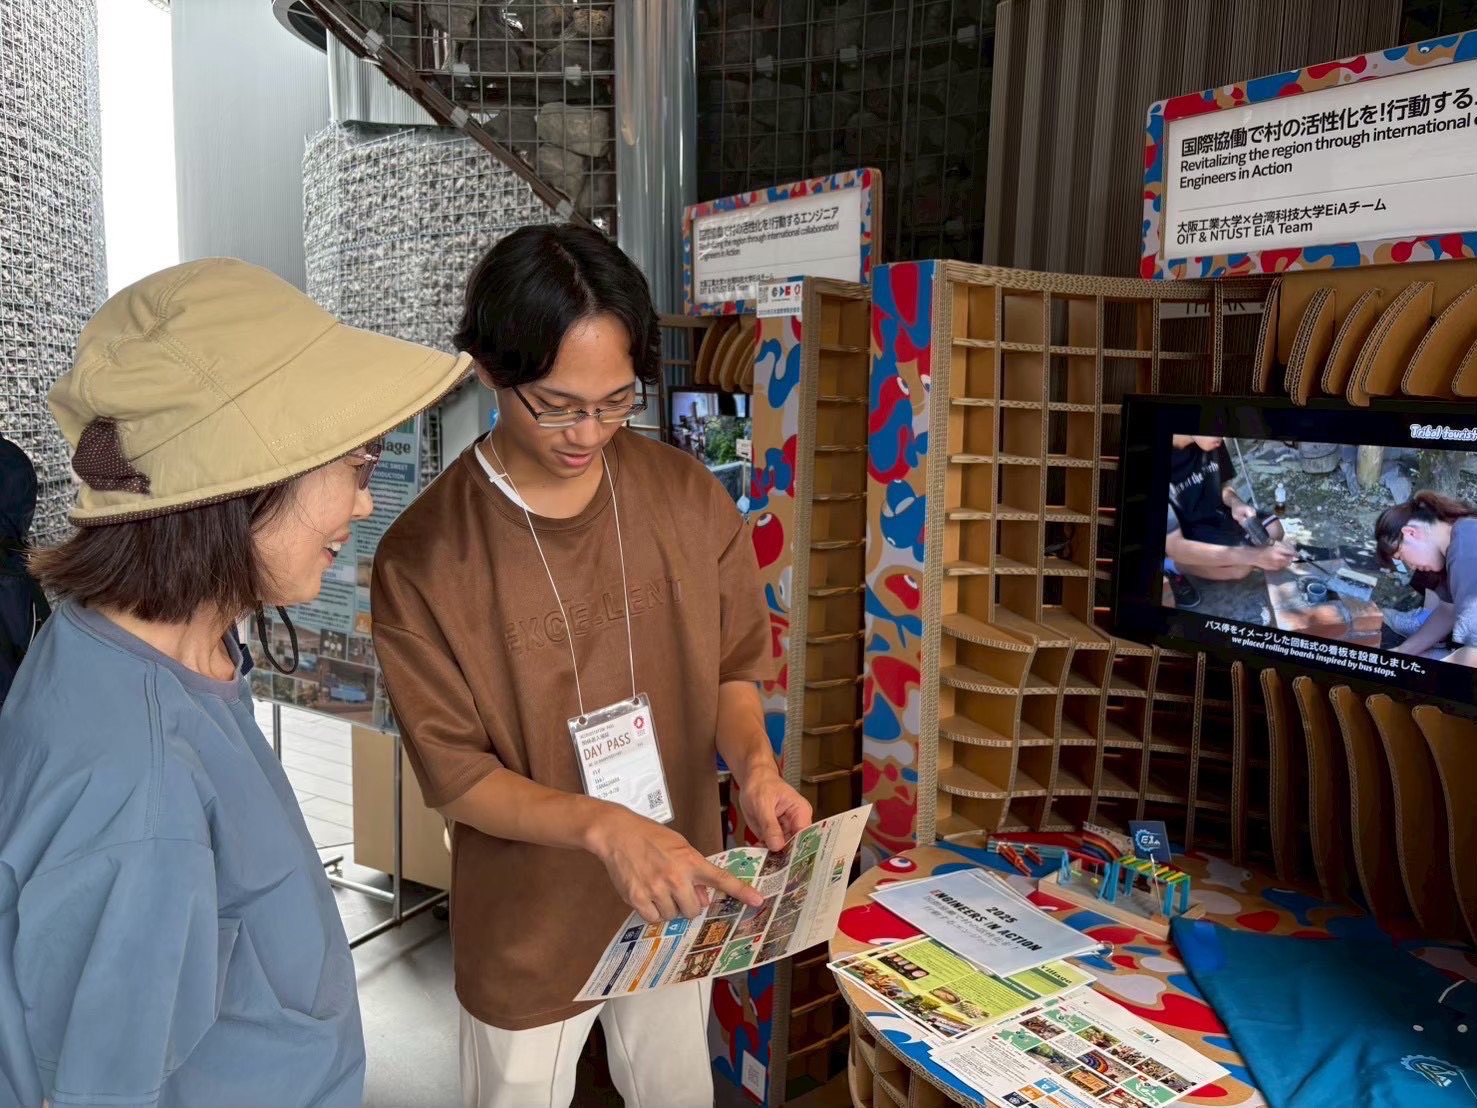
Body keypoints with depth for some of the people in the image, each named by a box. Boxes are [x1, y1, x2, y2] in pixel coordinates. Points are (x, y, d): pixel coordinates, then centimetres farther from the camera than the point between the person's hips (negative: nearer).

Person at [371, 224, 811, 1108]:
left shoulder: (690, 498, -10)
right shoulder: (424, 556, -19)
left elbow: (733, 668, 0)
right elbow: (455, 775, -15)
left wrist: (755, 765, -20)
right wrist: (603, 827, -31)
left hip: (677, 898, 3)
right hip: (529, 927, -2)